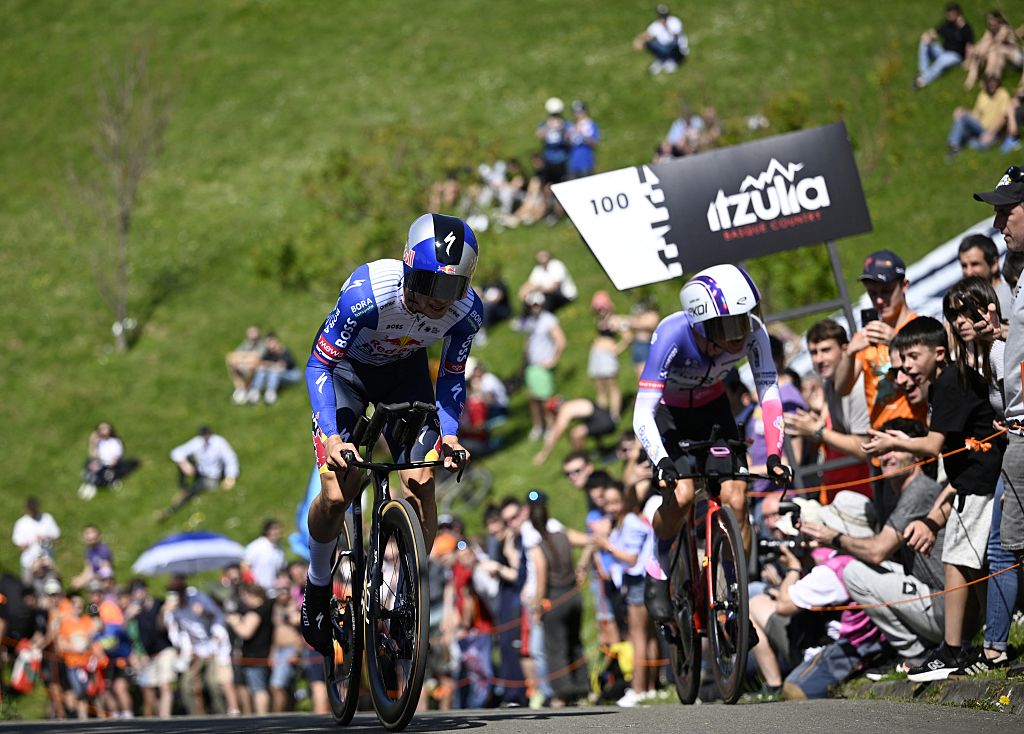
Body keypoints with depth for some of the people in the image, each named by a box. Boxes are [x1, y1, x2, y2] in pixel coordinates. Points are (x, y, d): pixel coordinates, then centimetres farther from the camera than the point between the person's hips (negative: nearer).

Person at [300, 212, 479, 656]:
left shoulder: (467, 311, -28)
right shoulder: (366, 294, -39)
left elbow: (452, 377, -10)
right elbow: (318, 365, -27)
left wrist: (449, 434, -27)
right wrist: (331, 437, -39)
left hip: (406, 373, 3)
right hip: (346, 370, -3)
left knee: (421, 483, -15)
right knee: (337, 494, -15)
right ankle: (317, 587, 13)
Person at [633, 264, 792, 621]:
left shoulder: (752, 332, -28)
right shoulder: (673, 334, -38)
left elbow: (769, 394, -21)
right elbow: (643, 414, -39)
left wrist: (774, 455, -33)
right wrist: (662, 462, -54)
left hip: (712, 408, 3)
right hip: (666, 411, -3)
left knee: (736, 500, -12)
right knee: (681, 494, -24)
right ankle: (658, 571, 3)